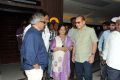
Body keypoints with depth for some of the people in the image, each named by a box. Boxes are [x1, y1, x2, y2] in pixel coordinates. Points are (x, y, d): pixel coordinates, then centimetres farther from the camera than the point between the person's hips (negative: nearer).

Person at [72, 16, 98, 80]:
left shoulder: (90, 30, -3)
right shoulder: (76, 32, 9)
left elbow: (94, 43, -5)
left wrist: (92, 55, -14)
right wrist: (73, 55, 12)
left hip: (87, 59, -4)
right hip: (77, 59, 4)